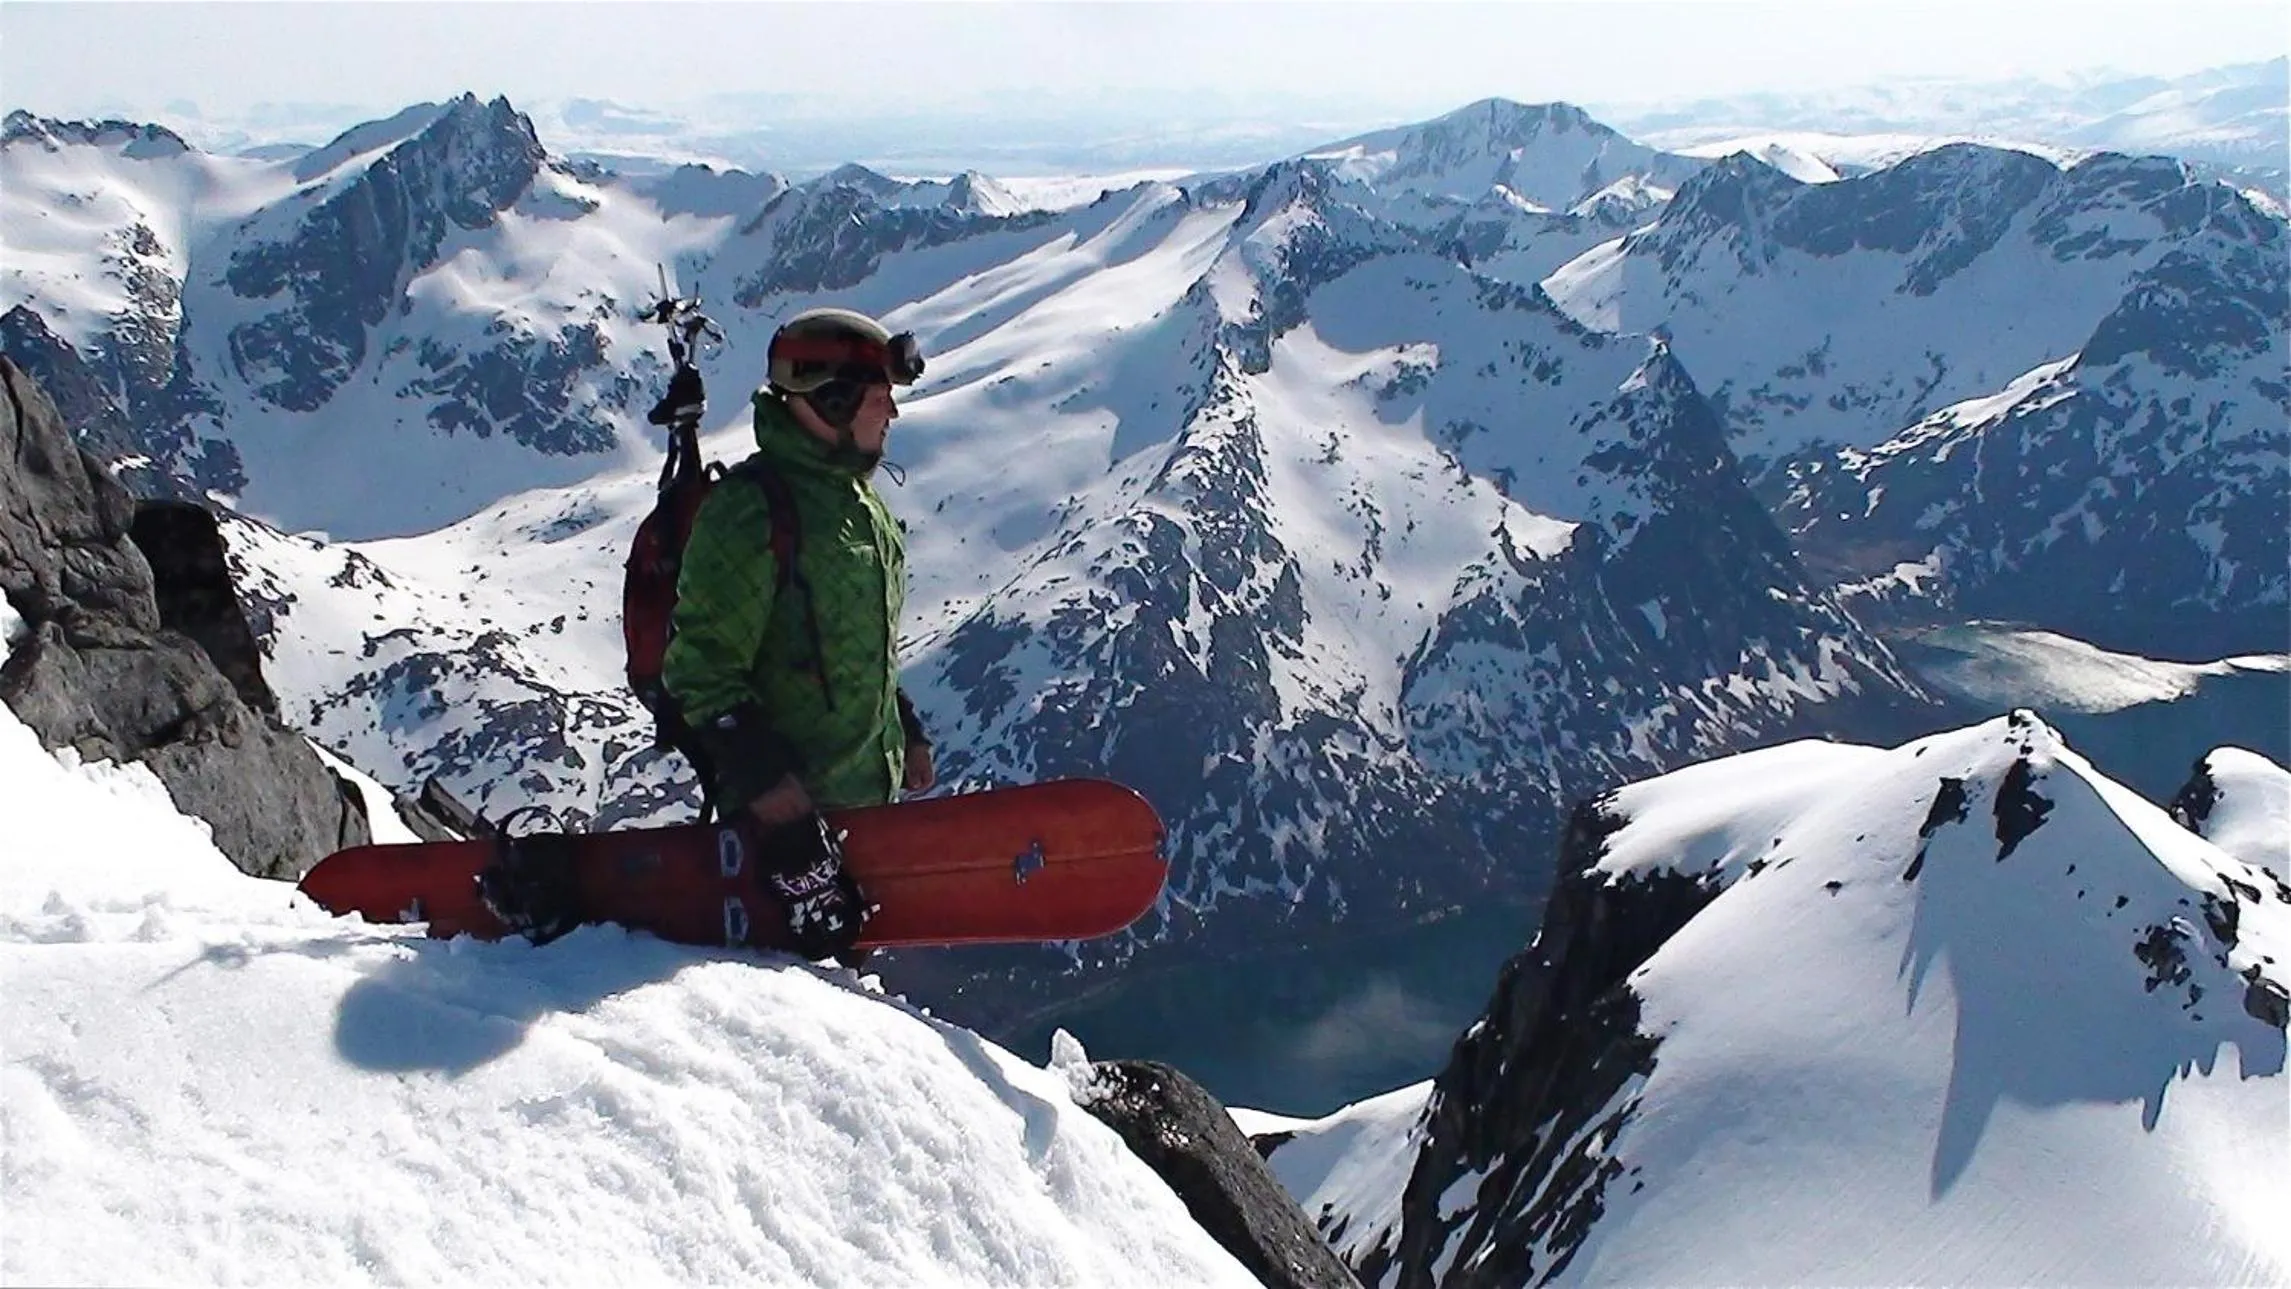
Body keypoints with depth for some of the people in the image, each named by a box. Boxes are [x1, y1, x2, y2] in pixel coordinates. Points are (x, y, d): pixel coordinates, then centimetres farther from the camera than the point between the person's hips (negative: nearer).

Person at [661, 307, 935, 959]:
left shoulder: (860, 504, 11)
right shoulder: (751, 510, -18)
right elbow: (700, 669, -20)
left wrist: (908, 733, 24)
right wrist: (771, 784, -24)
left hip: (865, 800, 9)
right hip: (788, 808, -9)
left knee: (846, 950, 18)